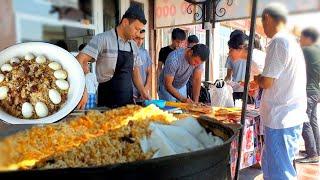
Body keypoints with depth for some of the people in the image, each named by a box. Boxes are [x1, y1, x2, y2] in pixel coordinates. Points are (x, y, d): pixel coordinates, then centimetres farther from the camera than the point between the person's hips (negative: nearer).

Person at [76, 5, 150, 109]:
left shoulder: (134, 46, 9)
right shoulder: (103, 39, -11)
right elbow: (80, 60, -19)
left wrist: (143, 92, 6)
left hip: (128, 100, 6)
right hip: (108, 101, -6)